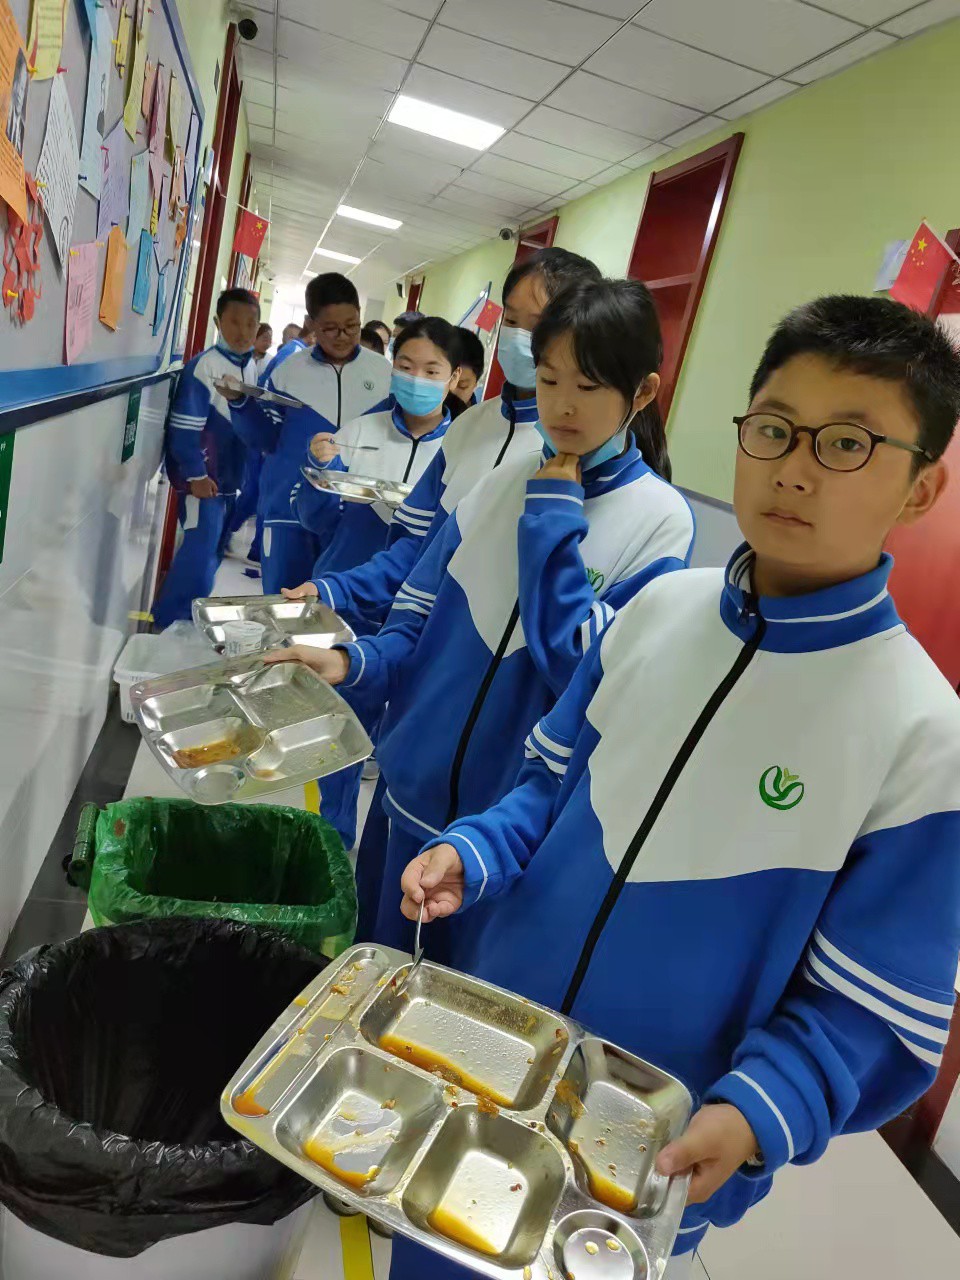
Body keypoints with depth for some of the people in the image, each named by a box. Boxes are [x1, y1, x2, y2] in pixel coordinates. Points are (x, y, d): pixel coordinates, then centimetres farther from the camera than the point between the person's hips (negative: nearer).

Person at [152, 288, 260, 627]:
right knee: (200, 551, -9)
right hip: (204, 477, -8)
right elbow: (185, 428, -17)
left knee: (213, 551, 14)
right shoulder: (202, 367, -15)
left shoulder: (253, 369, 8)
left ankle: (186, 615, 27)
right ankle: (166, 621, 2)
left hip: (232, 477, 8)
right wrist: (195, 475, -19)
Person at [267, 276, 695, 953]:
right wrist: (352, 661, -15)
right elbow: (418, 625, 3)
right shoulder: (503, 483, 0)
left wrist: (553, 521, -19)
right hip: (411, 790, 4)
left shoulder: (661, 519, -11)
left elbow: (589, 674, -22)